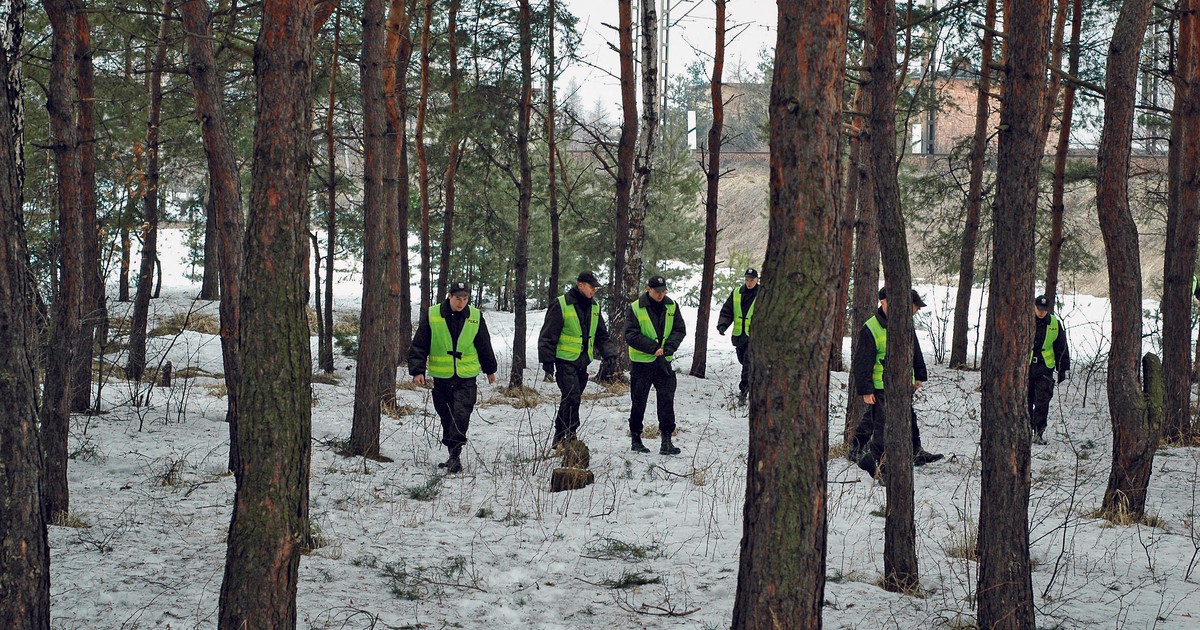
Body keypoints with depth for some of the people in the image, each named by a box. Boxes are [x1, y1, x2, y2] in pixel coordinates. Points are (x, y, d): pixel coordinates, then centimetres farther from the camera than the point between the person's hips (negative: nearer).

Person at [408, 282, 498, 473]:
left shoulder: (475, 317, 1)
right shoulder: (431, 316, -4)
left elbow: (484, 346, 13)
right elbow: (419, 346, 0)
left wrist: (490, 369, 22)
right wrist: (417, 370, -9)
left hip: (466, 378, -1)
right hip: (441, 378, 1)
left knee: (461, 416, -14)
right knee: (447, 418, 8)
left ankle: (455, 455, -12)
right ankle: (454, 457, 20)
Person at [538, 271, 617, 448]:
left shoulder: (594, 307, 11)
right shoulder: (561, 305, -11)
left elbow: (601, 335, 18)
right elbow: (547, 335, -9)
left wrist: (609, 352, 2)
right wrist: (547, 359, -13)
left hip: (583, 361, 7)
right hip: (565, 360, -7)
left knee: (572, 399, 11)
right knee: (572, 397, -18)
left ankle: (560, 437, 21)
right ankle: (571, 435, -13)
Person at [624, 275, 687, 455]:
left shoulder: (671, 307, 3)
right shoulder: (635, 308, -9)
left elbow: (680, 330, 4)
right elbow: (631, 335, -14)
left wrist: (669, 346, -14)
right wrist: (653, 347, -20)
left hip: (664, 362, 3)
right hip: (641, 362, -3)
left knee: (667, 401, -1)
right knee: (639, 403, 6)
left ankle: (666, 440, 4)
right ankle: (636, 439, 18)